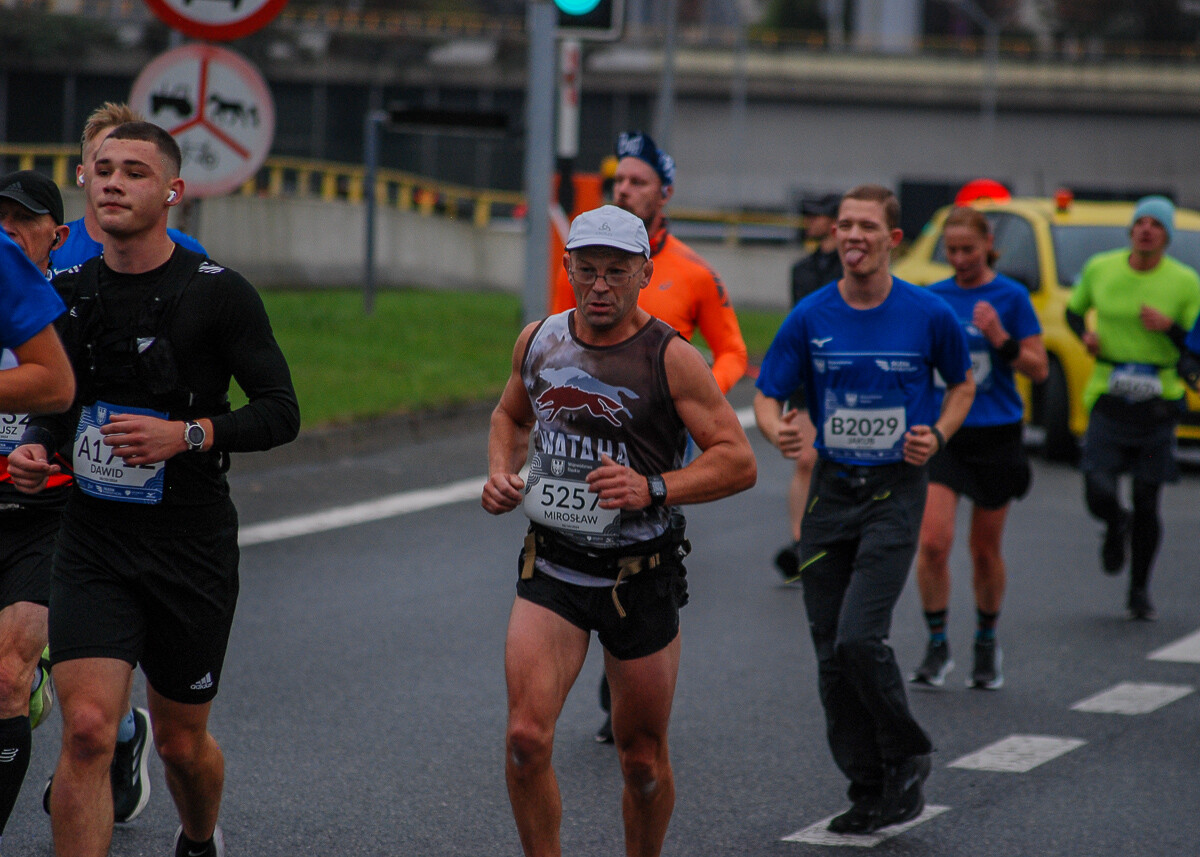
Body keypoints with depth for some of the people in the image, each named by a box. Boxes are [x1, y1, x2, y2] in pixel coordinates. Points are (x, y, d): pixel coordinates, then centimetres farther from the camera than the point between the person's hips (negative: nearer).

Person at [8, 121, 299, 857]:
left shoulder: (218, 293, -7)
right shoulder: (69, 291, 6)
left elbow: (281, 414, -8)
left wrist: (188, 435, -23)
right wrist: (36, 445, -1)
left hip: (192, 546, -2)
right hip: (94, 543, 2)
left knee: (180, 741, 13)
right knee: (87, 732, -15)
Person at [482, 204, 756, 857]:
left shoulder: (671, 359, -10)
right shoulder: (538, 341, 3)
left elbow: (738, 462, -12)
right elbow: (509, 416, 24)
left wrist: (653, 489, -26)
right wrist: (500, 475, 4)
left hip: (641, 578, -2)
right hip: (550, 570, 2)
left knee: (642, 759, 8)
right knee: (526, 737, -15)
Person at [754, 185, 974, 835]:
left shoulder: (929, 315, -5)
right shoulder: (810, 317, -1)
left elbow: (962, 384, 10)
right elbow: (768, 393, 4)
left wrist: (938, 436, -8)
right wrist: (777, 431, -18)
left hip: (896, 489, -3)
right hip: (830, 489, 3)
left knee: (859, 637, -17)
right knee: (830, 653, 3)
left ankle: (908, 758, 6)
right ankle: (868, 793, 15)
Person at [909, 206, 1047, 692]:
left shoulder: (1011, 296, -4)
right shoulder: (932, 299, 4)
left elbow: (1039, 370, -5)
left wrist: (1001, 339, -19)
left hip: (996, 435, -1)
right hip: (942, 433, 1)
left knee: (986, 550, 9)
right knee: (932, 542, -14)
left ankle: (987, 644, 29)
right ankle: (936, 646, 0)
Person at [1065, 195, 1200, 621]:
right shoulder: (1100, 269, 1)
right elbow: (1074, 308, 19)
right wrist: (1084, 333, -2)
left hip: (1157, 405, -1)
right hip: (1108, 399, 1)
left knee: (1147, 506, 3)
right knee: (1099, 497, -12)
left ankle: (1139, 590, 24)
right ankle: (1117, 527, 26)